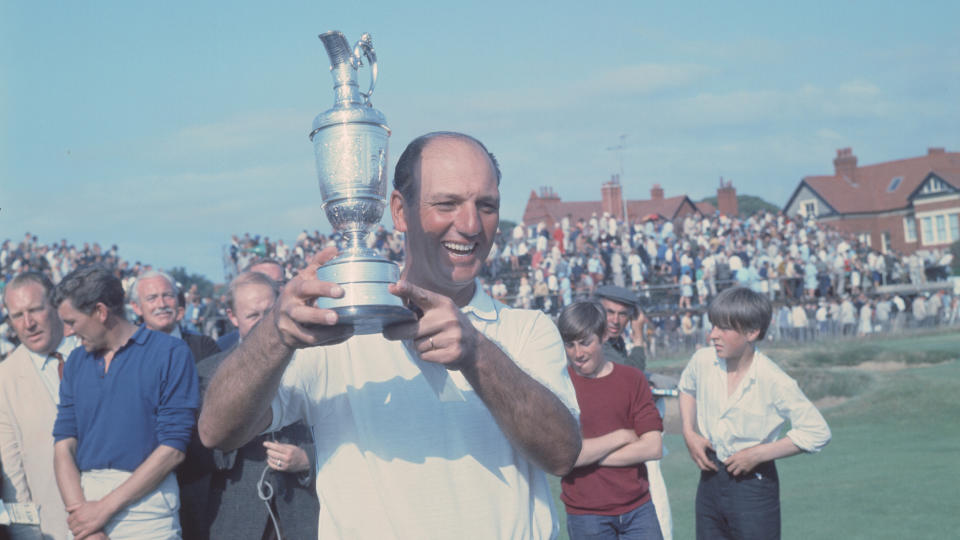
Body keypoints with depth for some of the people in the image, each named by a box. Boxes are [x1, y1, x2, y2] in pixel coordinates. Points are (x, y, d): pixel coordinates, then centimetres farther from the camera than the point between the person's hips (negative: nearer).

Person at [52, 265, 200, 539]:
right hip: (85, 498, 4)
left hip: (146, 509, -4)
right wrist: (80, 512, -11)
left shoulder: (171, 354, -6)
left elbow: (172, 450, -11)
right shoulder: (76, 361, 10)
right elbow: (64, 445, 3)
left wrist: (104, 508, -13)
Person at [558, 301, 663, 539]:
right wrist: (621, 437, -9)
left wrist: (590, 454, -10)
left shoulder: (632, 379, 4)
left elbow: (653, 447, -5)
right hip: (586, 516, -2)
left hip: (638, 508, 2)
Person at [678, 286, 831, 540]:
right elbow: (687, 388, 19)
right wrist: (689, 433, 4)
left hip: (754, 488, -5)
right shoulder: (703, 361, -6)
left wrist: (758, 454, -18)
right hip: (710, 480, 5)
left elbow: (818, 433, -16)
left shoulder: (774, 382, -20)